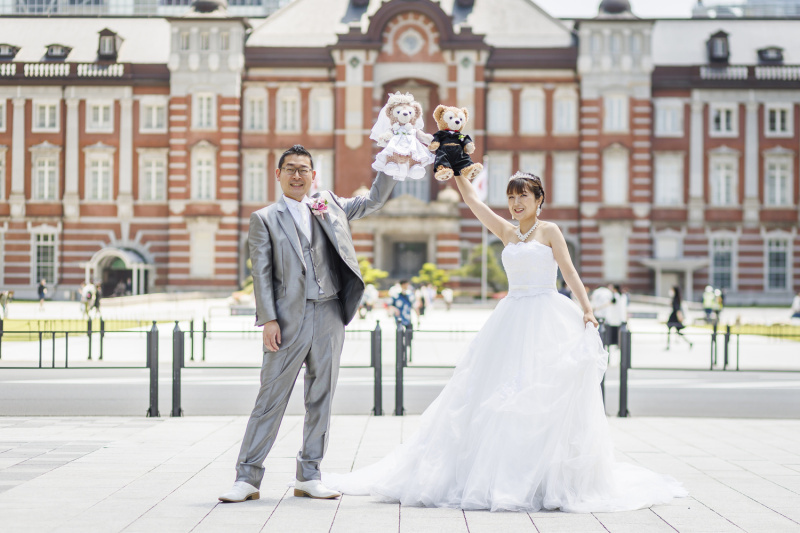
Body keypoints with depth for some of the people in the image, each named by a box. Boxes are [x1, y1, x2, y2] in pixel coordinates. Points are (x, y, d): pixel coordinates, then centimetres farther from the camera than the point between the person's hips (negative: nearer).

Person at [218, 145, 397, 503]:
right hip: (289, 319, -4)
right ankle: (247, 477, 1)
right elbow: (262, 273, -1)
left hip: (329, 317, 4)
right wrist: (268, 319, -10)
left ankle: (308, 476, 15)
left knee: (320, 399, 7)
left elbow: (374, 200, 24)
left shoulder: (329, 206, 15)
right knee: (271, 399, -4)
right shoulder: (265, 219, 5)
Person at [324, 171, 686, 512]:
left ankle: (552, 481, -3)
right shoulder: (507, 232, 15)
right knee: (498, 397, 0)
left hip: (546, 321, -5)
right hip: (511, 319, 5)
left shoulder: (549, 231, 3)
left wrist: (587, 310, -16)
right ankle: (497, 476, 5)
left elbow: (569, 273, -5)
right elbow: (471, 200, 14)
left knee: (546, 397, -8)